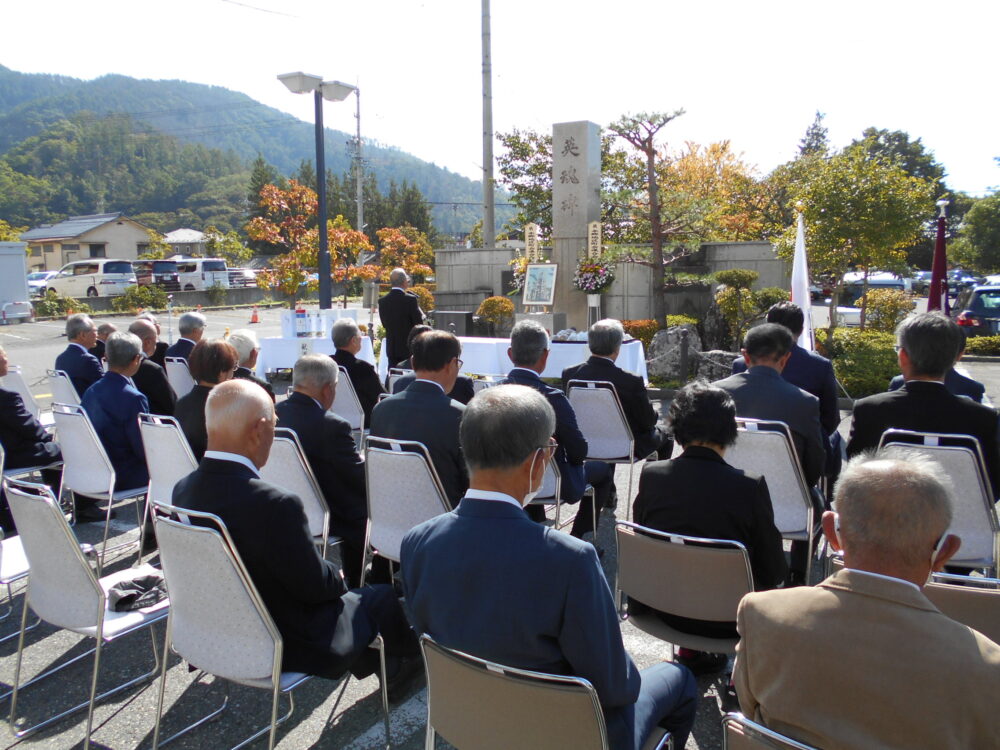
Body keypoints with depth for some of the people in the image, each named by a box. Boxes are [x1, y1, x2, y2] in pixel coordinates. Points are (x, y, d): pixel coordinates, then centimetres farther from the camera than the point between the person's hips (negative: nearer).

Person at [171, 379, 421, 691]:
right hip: (281, 647, -7)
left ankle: (370, 662, 45)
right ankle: (405, 662, 40)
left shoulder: (183, 490, -9)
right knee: (382, 597, 12)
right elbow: (314, 585, -21)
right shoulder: (274, 504, -33)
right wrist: (337, 576, 2)